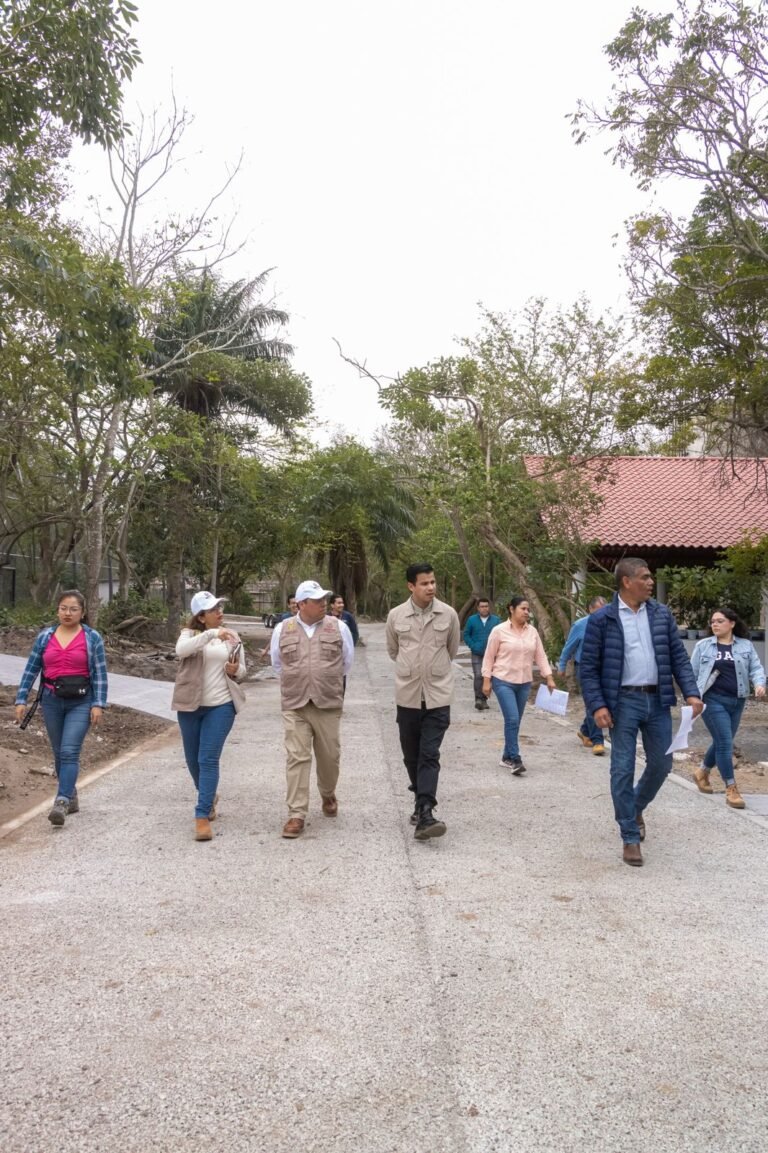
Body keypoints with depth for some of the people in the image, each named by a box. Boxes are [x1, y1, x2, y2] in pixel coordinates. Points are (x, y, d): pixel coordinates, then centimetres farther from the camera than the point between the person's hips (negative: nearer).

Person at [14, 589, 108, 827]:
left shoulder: (93, 638, -2)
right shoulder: (44, 637, 5)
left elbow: (100, 674, -5)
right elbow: (31, 670, 8)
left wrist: (98, 704, -11)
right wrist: (21, 700, 3)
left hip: (81, 702, -4)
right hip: (52, 701, 4)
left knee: (69, 751, -13)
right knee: (59, 753, 12)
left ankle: (62, 802, -15)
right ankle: (71, 795, 26)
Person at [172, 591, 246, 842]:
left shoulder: (232, 636, 5)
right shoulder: (189, 633, -3)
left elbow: (242, 670, 12)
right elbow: (181, 650, -26)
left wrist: (235, 671, -12)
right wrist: (211, 634, -36)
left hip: (221, 705, 0)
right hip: (191, 705, 1)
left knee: (209, 759, -9)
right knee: (193, 760, 13)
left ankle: (202, 816, -7)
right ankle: (210, 797, 39)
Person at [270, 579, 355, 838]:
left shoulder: (338, 627, 1)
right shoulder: (282, 630, 3)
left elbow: (347, 662, 15)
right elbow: (277, 664, 17)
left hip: (329, 704, 1)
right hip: (294, 705, 0)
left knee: (329, 756, 10)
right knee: (297, 758, -5)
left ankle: (328, 795, 38)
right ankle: (297, 814, 0)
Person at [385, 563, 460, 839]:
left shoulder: (448, 614, -3)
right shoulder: (396, 616, -3)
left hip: (438, 696, -2)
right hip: (407, 695, 2)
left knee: (429, 755, -9)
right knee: (411, 755, 12)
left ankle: (425, 814, -13)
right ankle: (421, 800, 32)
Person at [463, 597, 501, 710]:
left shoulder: (496, 620, 2)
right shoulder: (472, 620, 1)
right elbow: (466, 635, 5)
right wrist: (473, 646, -7)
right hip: (476, 654, -2)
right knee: (478, 676, -14)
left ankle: (484, 699, 21)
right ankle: (478, 699, -13)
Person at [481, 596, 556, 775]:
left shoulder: (532, 632, 6)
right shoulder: (499, 631, -7)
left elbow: (540, 656, 9)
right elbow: (489, 657, -4)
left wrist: (549, 677, 2)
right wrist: (486, 680, -8)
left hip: (524, 683, 5)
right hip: (503, 682, -5)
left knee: (515, 721, 10)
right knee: (512, 720, -14)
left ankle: (507, 757, 22)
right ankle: (515, 760, -9)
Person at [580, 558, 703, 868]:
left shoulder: (662, 614, 6)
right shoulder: (601, 619, -6)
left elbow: (679, 656, 8)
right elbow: (588, 666, -5)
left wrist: (691, 692, -4)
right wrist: (597, 706, -14)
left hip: (657, 700, 4)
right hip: (623, 702, -4)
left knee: (661, 764, 12)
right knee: (623, 770, 0)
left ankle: (636, 808, 40)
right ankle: (630, 837, 13)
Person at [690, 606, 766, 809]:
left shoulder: (745, 645, 7)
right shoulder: (703, 646, 1)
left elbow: (756, 668, 3)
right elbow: (692, 673, 4)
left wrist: (760, 684, -17)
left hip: (736, 701, 4)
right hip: (713, 700, -4)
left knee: (721, 742, 14)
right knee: (725, 743, -9)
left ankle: (703, 772, 38)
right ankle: (731, 789, -2)